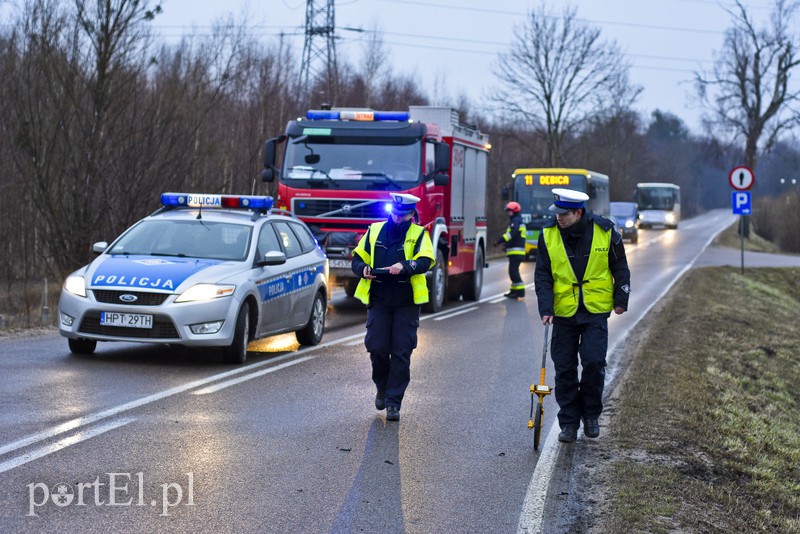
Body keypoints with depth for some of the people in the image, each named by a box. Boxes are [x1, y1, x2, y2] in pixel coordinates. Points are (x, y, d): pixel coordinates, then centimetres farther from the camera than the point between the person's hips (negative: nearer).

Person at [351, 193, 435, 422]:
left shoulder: (419, 234, 3)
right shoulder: (375, 231, 10)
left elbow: (425, 261, -12)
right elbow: (358, 257, 15)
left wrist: (405, 267, -31)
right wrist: (363, 269, -8)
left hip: (407, 303, -2)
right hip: (379, 301, 2)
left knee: (401, 353, -3)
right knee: (377, 348, -3)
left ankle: (394, 401, 4)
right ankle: (382, 387, 25)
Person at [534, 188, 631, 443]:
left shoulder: (604, 232, -6)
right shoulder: (548, 235, -4)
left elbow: (620, 268, 7)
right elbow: (543, 276, -1)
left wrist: (620, 300, 6)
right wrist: (546, 309, -10)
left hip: (596, 310, -2)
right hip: (563, 312, 2)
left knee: (594, 362, -10)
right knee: (564, 369, 3)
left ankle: (591, 415, 10)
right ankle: (569, 422, 14)